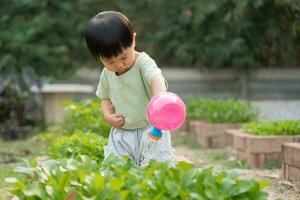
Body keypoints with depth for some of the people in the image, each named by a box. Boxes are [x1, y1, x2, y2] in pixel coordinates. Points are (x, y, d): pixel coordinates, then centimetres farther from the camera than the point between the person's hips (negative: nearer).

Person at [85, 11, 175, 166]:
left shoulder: (143, 62, -15)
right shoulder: (106, 75, 3)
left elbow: (156, 78, -36)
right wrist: (108, 115, -3)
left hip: (150, 130, -4)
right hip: (121, 134, 4)